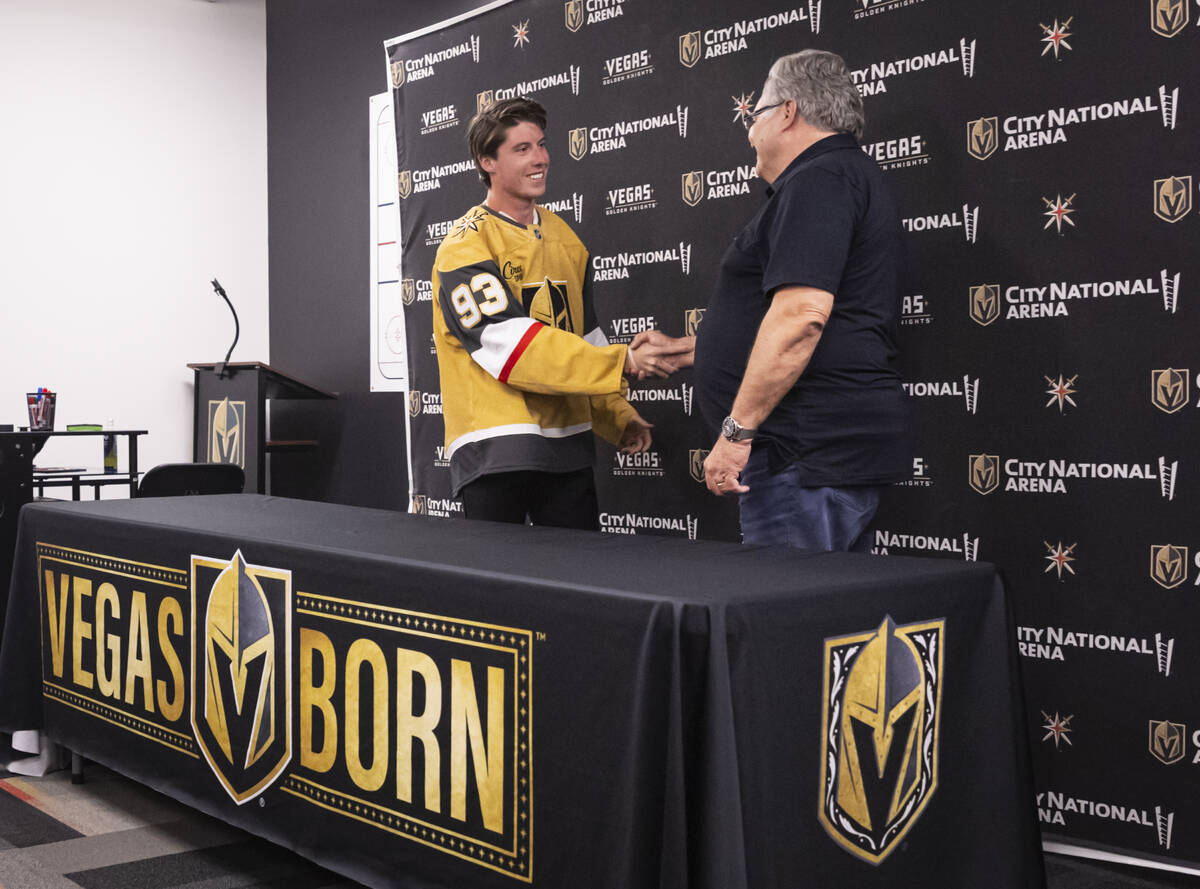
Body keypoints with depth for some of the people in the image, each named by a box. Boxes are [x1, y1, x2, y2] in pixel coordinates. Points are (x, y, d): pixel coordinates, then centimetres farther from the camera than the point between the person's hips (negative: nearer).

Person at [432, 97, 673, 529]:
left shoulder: (563, 237, 15)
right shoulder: (466, 247, -8)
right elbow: (513, 345, -19)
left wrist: (618, 417, 11)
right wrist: (623, 362, -23)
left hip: (568, 444, 6)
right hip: (495, 453, -6)